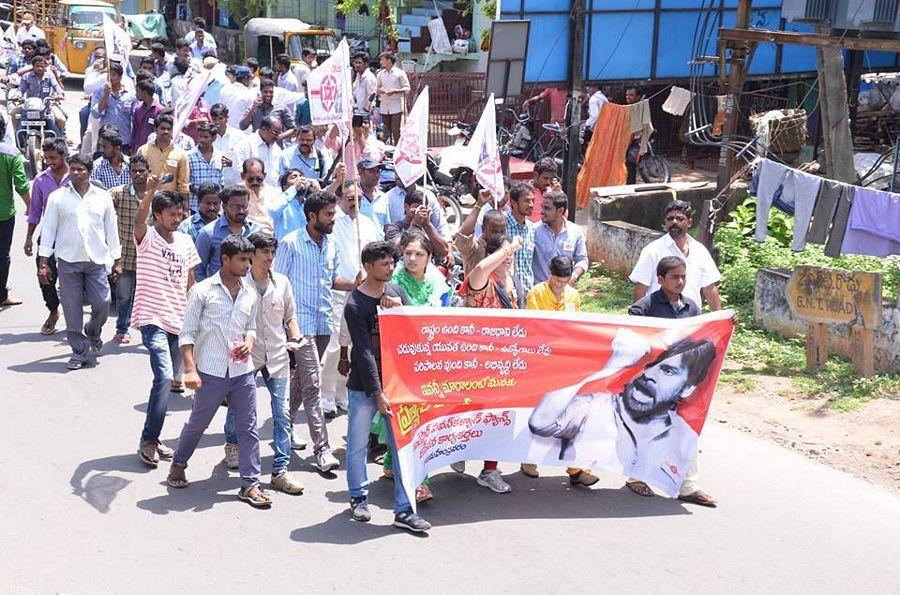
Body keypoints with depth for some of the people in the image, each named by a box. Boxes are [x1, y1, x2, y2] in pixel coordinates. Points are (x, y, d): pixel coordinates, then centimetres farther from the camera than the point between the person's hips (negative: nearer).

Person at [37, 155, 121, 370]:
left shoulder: (103, 197, 7)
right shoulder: (57, 197, 3)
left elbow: (111, 230, 11)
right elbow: (48, 229, 4)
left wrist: (117, 260, 10)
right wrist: (43, 262, 0)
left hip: (97, 260, 1)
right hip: (68, 261, -1)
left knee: (102, 304, -4)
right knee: (72, 308, 0)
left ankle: (92, 332, 28)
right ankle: (79, 352, 11)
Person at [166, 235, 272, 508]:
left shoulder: (251, 294, 8)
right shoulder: (203, 291, -6)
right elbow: (187, 334, -6)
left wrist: (249, 341, -2)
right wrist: (190, 369, -14)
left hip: (243, 372, 4)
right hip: (211, 372, -4)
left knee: (248, 428, 2)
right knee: (197, 424, 11)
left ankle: (250, 484, 8)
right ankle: (178, 464, 36)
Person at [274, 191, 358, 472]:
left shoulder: (331, 245, 11)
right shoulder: (291, 243, -8)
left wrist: (353, 285, 2)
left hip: (324, 323, 7)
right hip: (301, 322, -7)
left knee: (302, 378, 18)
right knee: (312, 384, -10)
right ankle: (322, 448, -10)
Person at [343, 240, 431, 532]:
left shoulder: (396, 292, 5)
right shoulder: (355, 305, -12)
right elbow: (364, 352, -15)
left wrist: (399, 308, -12)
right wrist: (377, 394, -18)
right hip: (364, 387, -4)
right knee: (358, 445, 6)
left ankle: (404, 510, 3)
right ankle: (359, 497, 27)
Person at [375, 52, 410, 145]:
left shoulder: (400, 73, -1)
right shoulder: (380, 74, 13)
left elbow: (407, 88, -2)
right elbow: (376, 88, 19)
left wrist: (395, 91, -16)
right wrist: (379, 90, -5)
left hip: (396, 106, -4)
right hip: (384, 107, 4)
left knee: (396, 131, -7)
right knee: (387, 131, 6)